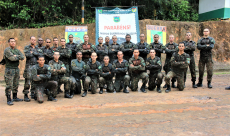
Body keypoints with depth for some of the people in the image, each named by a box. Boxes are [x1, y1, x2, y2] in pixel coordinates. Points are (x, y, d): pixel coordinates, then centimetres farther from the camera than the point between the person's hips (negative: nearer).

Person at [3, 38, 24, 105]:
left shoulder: (17, 50, 13)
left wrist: (16, 56, -13)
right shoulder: (7, 50, -8)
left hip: (17, 69, 7)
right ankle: (9, 100, 0)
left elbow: (22, 57, 0)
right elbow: (12, 58, -21)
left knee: (16, 85, 14)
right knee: (9, 85, -5)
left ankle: (15, 97, 25)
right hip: (9, 69, -7)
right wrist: (19, 57, -6)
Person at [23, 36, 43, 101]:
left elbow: (41, 54, -2)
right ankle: (25, 95, -1)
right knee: (27, 82, -7)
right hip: (29, 66, -4)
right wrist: (36, 54, -3)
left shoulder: (38, 48, 16)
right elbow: (27, 55, -13)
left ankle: (33, 94, 18)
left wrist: (33, 53, -8)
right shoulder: (26, 47, 5)